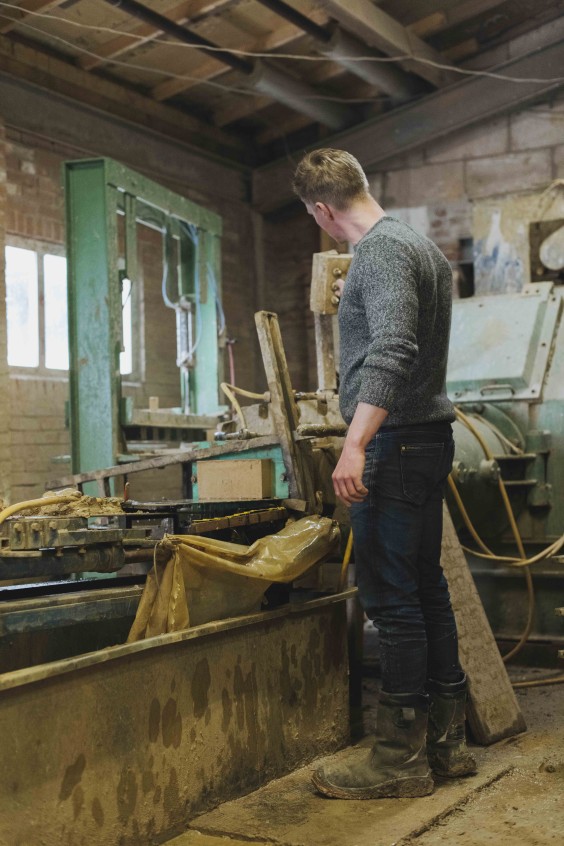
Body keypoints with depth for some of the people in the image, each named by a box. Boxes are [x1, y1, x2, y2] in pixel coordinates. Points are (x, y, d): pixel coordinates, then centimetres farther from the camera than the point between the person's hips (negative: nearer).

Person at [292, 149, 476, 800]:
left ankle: (401, 758, 2)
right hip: (430, 437, 10)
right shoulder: (423, 246, 18)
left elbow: (392, 350, -26)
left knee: (391, 598, -5)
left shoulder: (381, 251, -12)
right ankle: (447, 741, 21)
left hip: (394, 445, -10)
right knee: (427, 589, 13)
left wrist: (356, 445, -30)